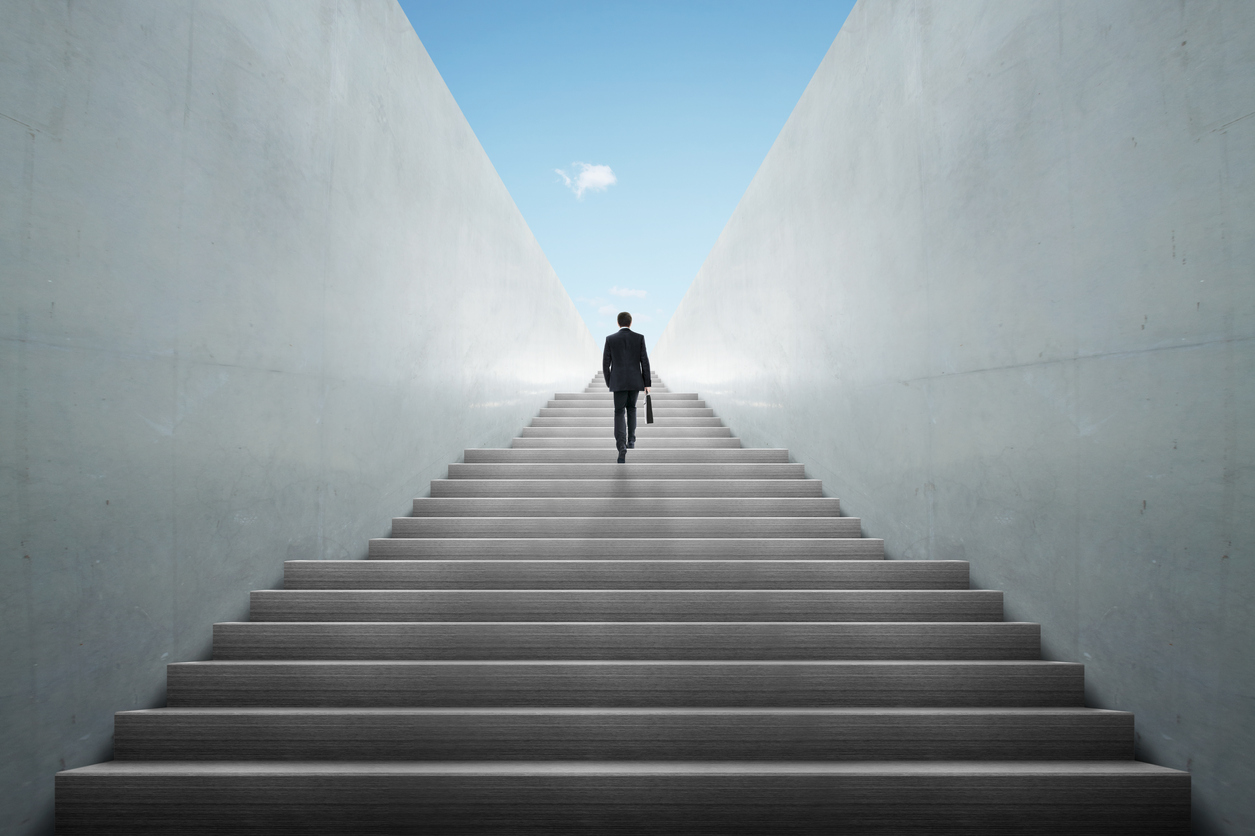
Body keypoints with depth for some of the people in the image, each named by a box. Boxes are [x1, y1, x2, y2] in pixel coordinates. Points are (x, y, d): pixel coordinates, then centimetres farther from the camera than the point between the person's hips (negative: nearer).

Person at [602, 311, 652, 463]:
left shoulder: (610, 339, -2)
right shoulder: (639, 338, -1)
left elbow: (605, 363, 0)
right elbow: (644, 361, -3)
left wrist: (608, 382, 13)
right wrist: (647, 383, 2)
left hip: (618, 382, -1)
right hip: (635, 381, 2)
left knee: (619, 413, 1)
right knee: (631, 408, 24)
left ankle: (622, 447, -17)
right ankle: (631, 440, 25)